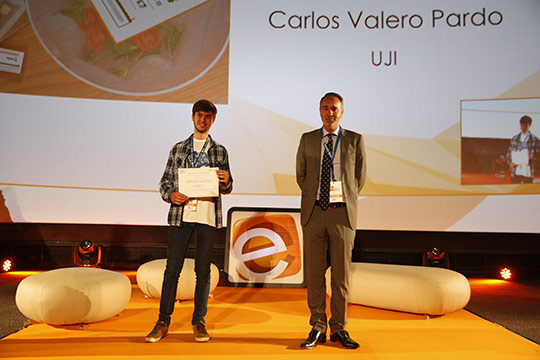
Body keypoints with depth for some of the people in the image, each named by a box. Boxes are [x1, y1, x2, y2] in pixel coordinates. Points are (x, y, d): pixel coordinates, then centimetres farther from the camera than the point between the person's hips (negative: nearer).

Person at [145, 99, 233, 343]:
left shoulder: (220, 151, 12)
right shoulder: (178, 149, 12)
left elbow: (226, 188, 10)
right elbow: (165, 181, 11)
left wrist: (226, 182, -12)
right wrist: (170, 195, -10)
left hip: (207, 215, 0)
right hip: (181, 213, 0)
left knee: (203, 270, 4)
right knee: (172, 268, 2)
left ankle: (199, 322, 14)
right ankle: (163, 322, 11)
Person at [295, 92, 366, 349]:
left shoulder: (355, 140, 6)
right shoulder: (307, 140, 10)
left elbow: (360, 176, 11)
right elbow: (300, 174, 15)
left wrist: (345, 200, 2)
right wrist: (313, 197, 3)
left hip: (342, 213, -1)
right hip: (314, 212, 1)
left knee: (341, 273, 4)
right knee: (314, 273, 4)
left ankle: (339, 328, 16)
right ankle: (317, 328, 14)